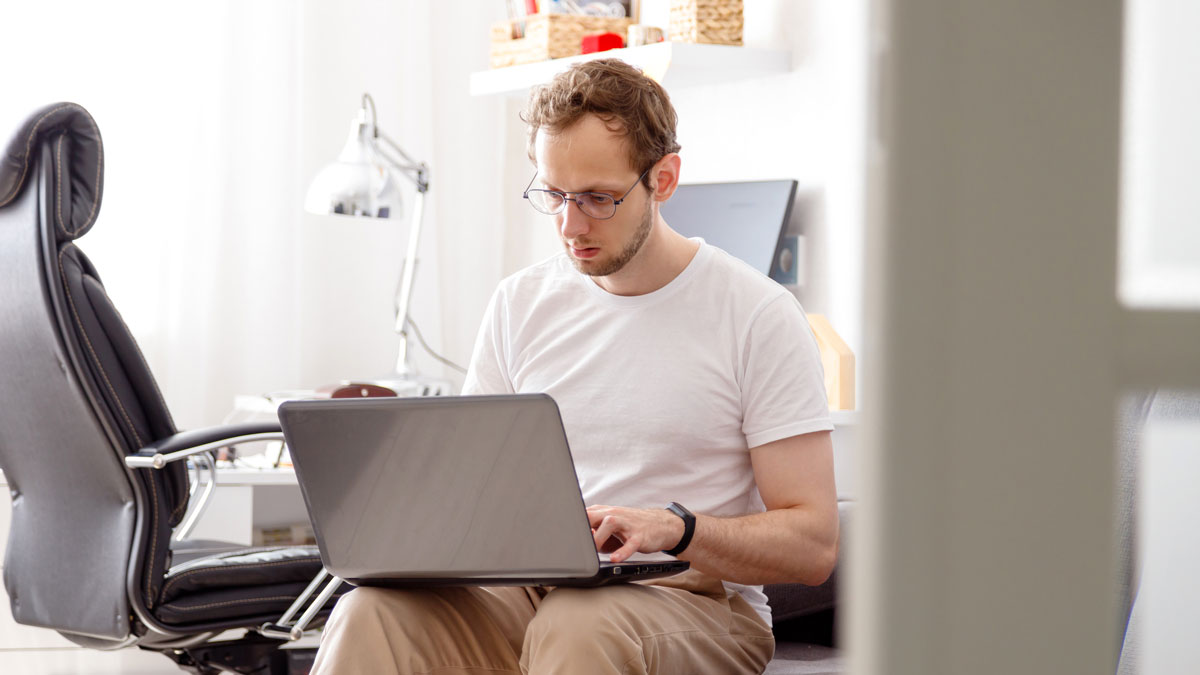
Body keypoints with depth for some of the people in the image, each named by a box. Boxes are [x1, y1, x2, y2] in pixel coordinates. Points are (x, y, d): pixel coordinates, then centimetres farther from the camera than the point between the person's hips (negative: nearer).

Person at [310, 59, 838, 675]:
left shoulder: (759, 316, -3)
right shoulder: (520, 302, 12)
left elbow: (813, 545, -6)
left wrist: (674, 529, -23)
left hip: (692, 596, -3)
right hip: (532, 589, 4)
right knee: (373, 614, -28)